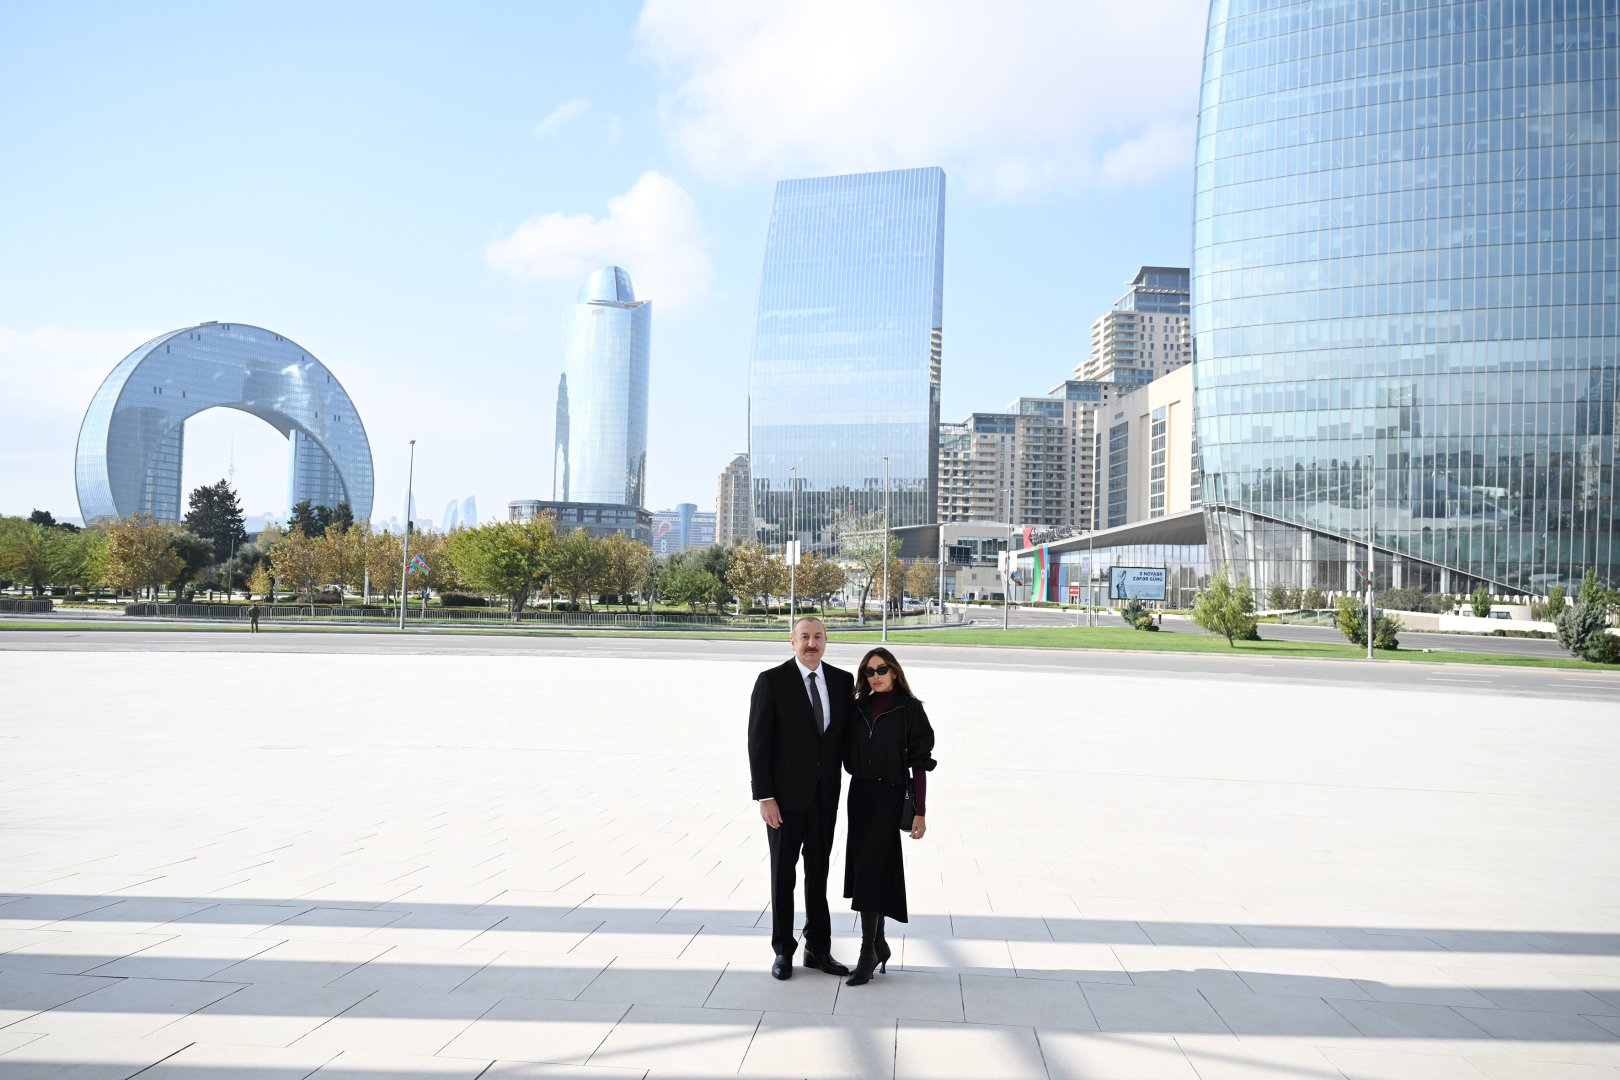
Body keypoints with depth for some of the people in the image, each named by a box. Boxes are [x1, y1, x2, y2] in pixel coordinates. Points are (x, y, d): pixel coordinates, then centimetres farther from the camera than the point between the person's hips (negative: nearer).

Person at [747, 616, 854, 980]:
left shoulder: (843, 681, 2)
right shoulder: (771, 681, -10)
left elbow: (847, 732, 9)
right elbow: (758, 742, -11)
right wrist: (764, 797, -15)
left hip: (825, 793, 4)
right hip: (786, 794, -4)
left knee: (819, 872, 14)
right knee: (783, 873, 9)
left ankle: (818, 949, 26)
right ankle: (783, 950, 23)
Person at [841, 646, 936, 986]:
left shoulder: (909, 709, -6)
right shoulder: (859, 708, 8)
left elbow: (920, 763, -7)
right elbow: (849, 755, 11)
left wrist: (920, 812, -10)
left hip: (889, 796, -5)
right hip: (859, 795, 5)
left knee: (870, 870, -10)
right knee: (869, 868, 10)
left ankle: (868, 953, -5)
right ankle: (879, 945, 22)